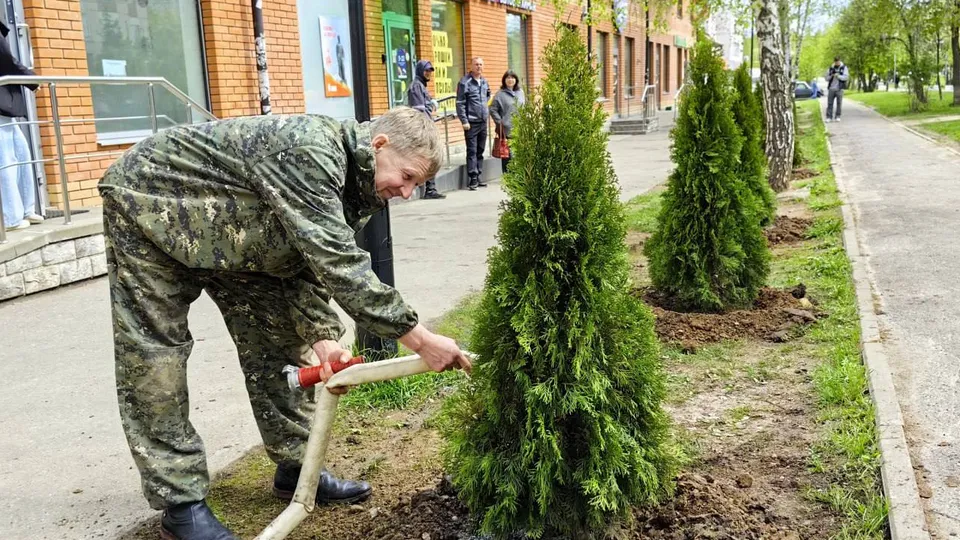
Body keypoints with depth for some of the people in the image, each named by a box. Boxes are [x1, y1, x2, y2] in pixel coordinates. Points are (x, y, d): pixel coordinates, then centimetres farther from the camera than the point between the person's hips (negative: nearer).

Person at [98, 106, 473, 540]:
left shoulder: (350, 181, -5)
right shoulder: (309, 152, -35)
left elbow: (310, 264, -5)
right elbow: (338, 262, -42)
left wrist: (321, 337, -22)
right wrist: (419, 339, -42)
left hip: (229, 234, 9)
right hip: (149, 202, -8)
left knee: (274, 335, 3)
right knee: (156, 356, -8)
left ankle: (296, 468, 14)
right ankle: (180, 504, 1)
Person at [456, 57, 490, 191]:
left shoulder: (484, 82, 12)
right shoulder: (465, 82, -7)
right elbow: (460, 103, -10)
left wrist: (487, 112, 14)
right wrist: (464, 121, -15)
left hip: (483, 121, 6)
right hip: (472, 123, -6)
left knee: (480, 151, 10)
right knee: (472, 151, -5)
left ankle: (479, 177, 16)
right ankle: (473, 178, -3)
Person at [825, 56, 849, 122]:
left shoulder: (844, 68, 4)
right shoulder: (831, 68, 12)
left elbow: (846, 77, -5)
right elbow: (827, 78, 12)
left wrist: (838, 76, -15)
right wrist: (831, 76, -7)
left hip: (839, 89, -2)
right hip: (831, 88, 2)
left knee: (839, 103, -1)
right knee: (830, 103, -3)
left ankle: (837, 117, 4)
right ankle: (829, 117, -1)